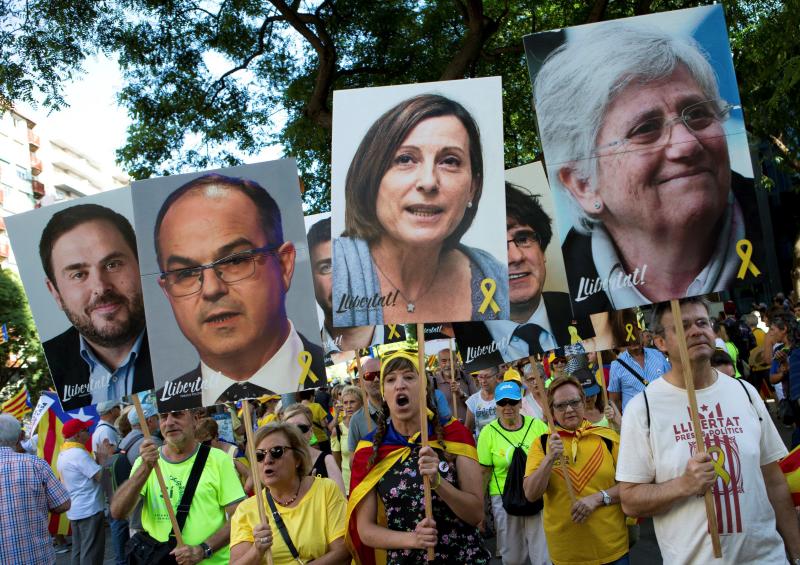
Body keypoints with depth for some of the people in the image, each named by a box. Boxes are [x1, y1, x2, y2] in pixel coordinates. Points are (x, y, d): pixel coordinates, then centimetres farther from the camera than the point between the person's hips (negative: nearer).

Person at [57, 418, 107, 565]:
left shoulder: (63, 454, 12)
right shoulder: (79, 453, -18)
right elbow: (101, 475, -21)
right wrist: (106, 457, -11)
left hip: (75, 510, 9)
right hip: (89, 509, -9)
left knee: (78, 551, 14)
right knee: (91, 552, -4)